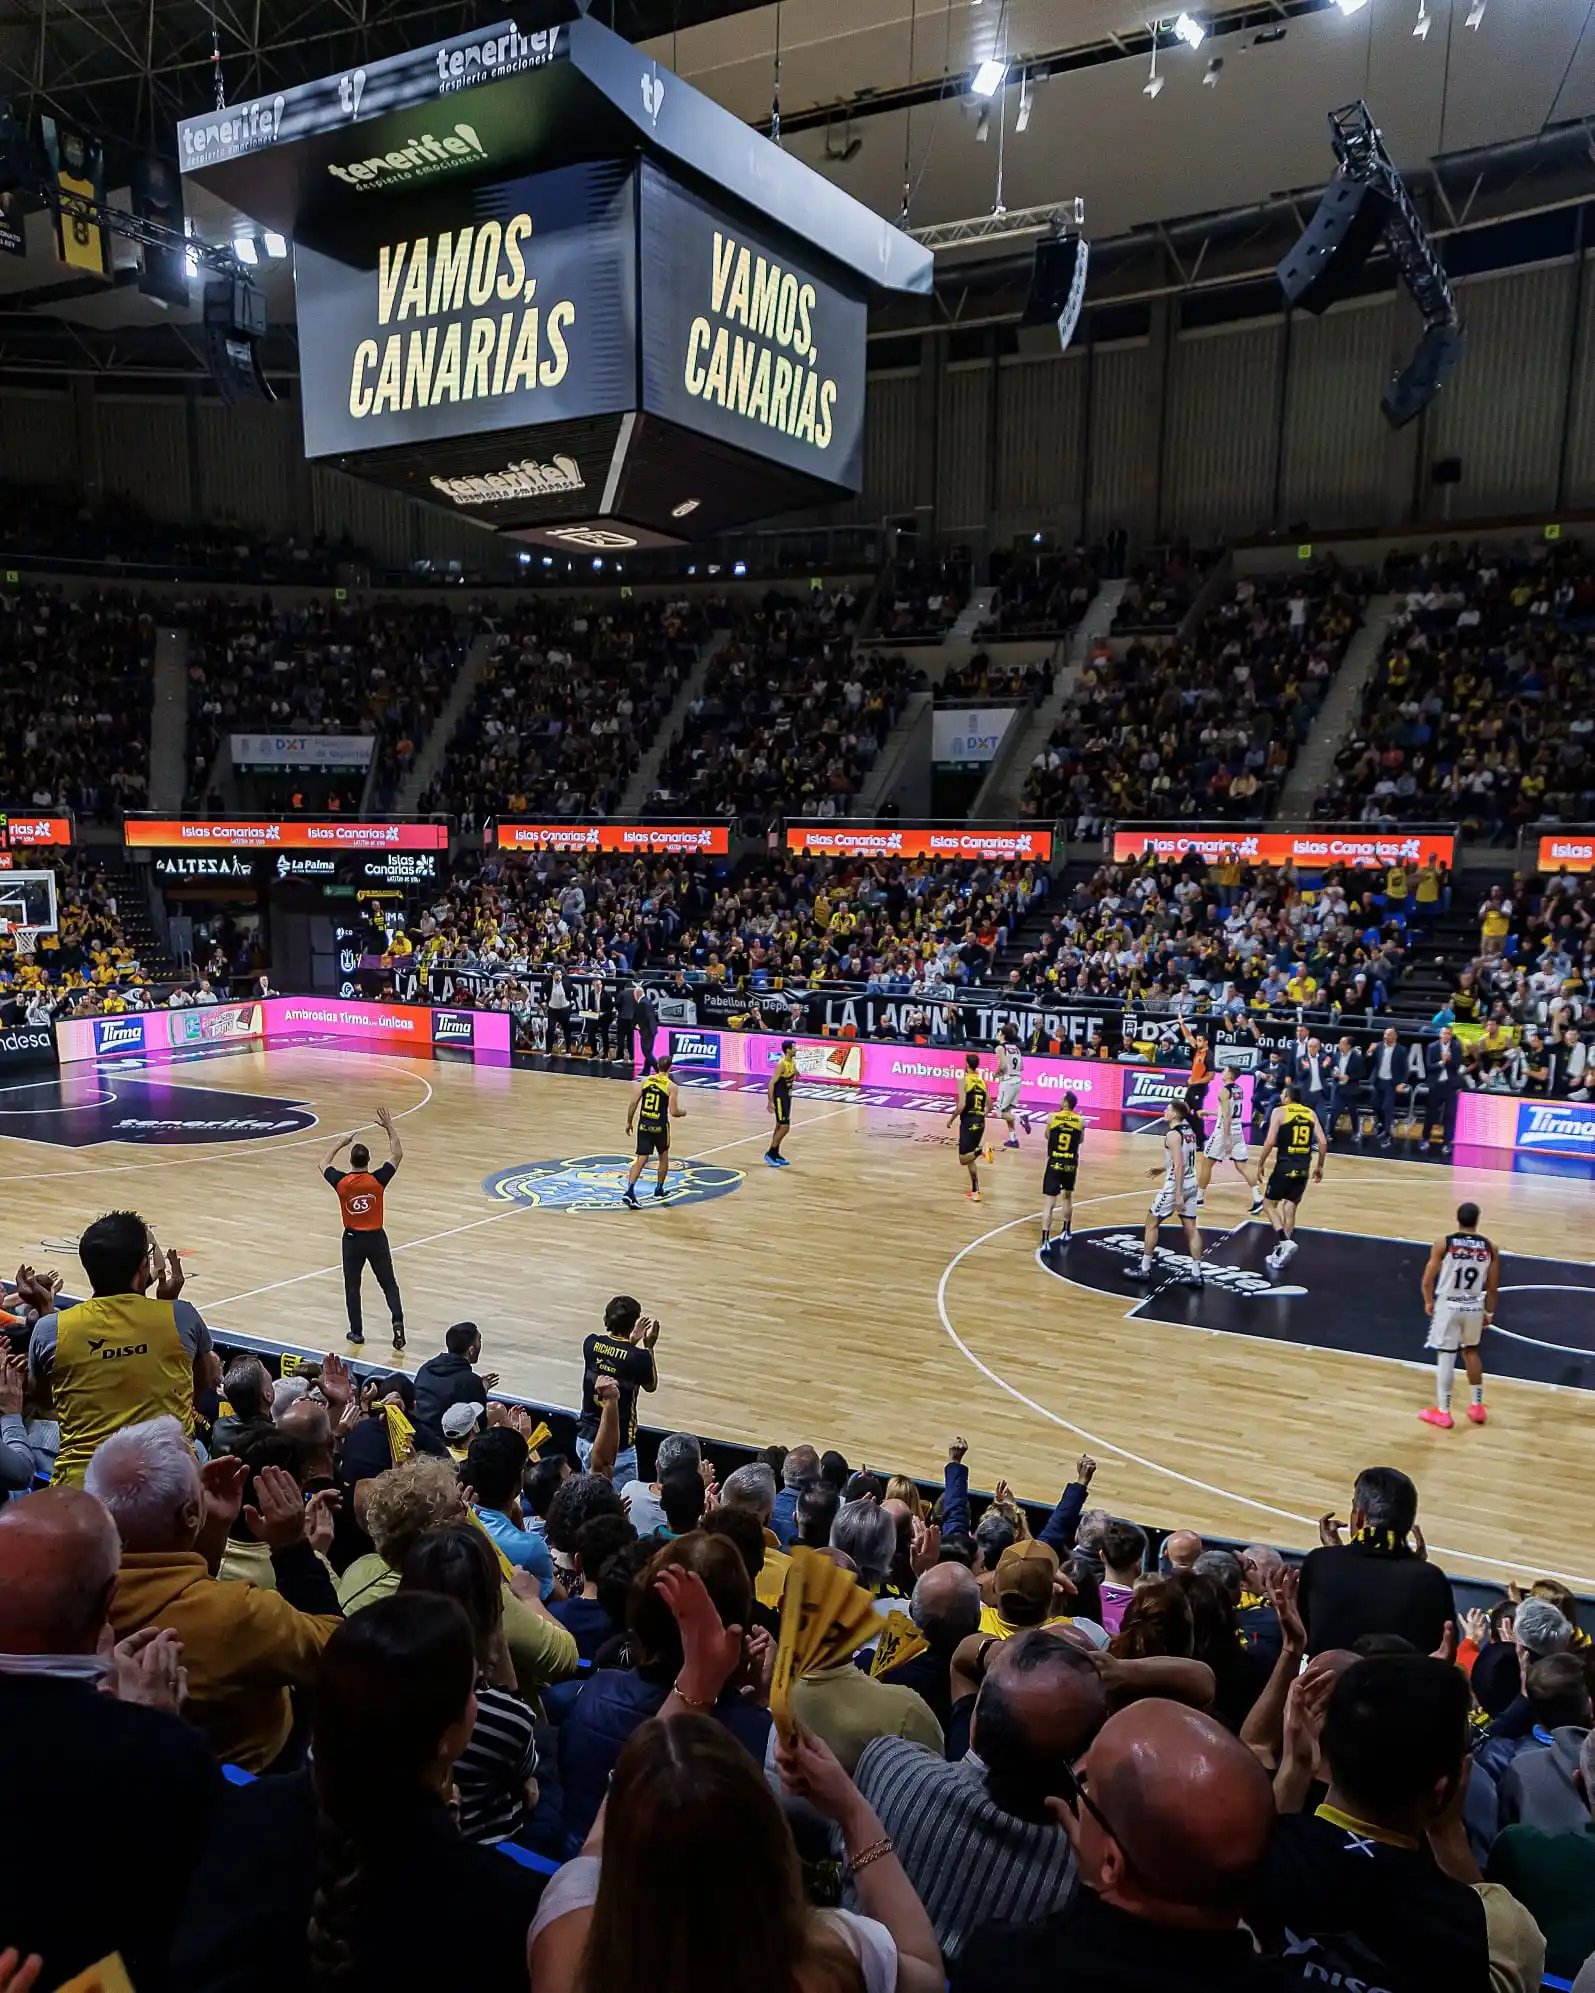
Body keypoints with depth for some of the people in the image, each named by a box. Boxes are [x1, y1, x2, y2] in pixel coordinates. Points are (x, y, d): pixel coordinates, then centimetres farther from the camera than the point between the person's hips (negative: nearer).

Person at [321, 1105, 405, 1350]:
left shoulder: (341, 1182, -13)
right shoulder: (377, 1180, -16)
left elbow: (324, 1165, 9)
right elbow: (397, 1155, -3)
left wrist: (339, 1144, 17)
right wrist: (389, 1127, 0)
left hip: (352, 1239, 0)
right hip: (376, 1238, 0)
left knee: (352, 1286, 14)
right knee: (389, 1284, 8)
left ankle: (356, 1332, 17)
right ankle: (398, 1322, -10)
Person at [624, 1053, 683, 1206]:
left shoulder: (645, 1081, 1)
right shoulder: (672, 1087, -9)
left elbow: (633, 1103, -2)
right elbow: (674, 1112, -13)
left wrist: (629, 1122, 9)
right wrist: (683, 1111, 9)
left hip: (644, 1125, 2)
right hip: (660, 1127, -2)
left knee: (641, 1159, 2)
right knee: (663, 1156, 22)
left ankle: (630, 1191, -15)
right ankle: (659, 1189, 31)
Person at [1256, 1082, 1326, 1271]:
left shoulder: (1279, 1111, -4)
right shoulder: (1311, 1113, 10)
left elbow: (1270, 1141, -13)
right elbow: (1323, 1142, 5)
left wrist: (1261, 1164, -3)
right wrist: (1319, 1166, 16)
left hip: (1285, 1166, -5)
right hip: (1303, 1168, 5)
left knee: (1268, 1205, 11)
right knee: (1290, 1210, 14)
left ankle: (1285, 1241, -10)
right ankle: (1279, 1254, 15)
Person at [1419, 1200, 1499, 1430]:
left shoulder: (1443, 1244, -12)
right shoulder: (1490, 1248, -4)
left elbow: (1428, 1282, -9)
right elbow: (1492, 1287, 1)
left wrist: (1428, 1302, 10)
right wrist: (1489, 1312, 17)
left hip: (1448, 1306, -3)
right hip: (1474, 1307, 3)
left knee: (1445, 1357, 4)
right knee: (1471, 1352, 24)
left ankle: (1442, 1412, 11)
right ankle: (1477, 1406, 31)